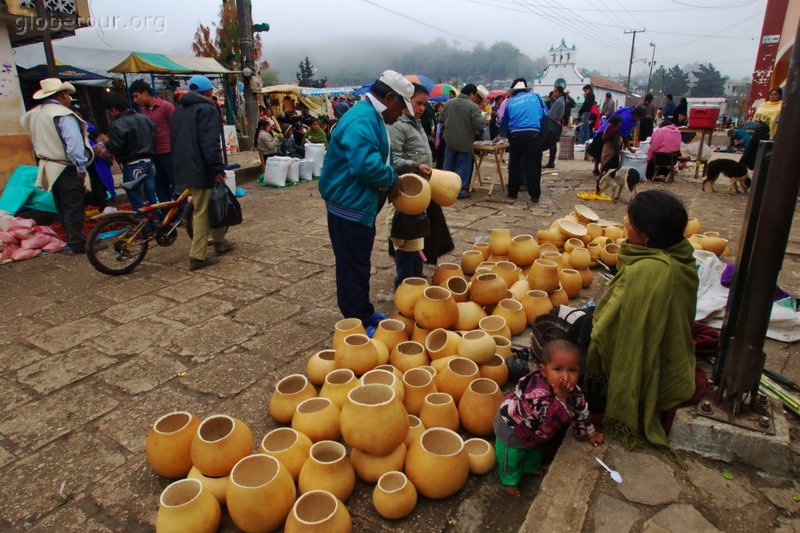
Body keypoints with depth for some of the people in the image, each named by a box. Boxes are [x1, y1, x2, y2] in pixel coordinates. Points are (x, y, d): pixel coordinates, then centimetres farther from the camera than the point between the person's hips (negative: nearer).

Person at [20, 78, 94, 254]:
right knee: (73, 208, -2)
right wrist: (81, 168, -17)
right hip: (66, 169, -8)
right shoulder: (63, 114, -19)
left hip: (48, 168, 9)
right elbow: (74, 144, -25)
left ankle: (72, 240, 26)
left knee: (62, 208, 16)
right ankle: (77, 244, 2)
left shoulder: (34, 113, 9)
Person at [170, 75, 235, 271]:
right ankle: (197, 257, -1)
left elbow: (174, 140, 23)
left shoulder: (179, 110, 17)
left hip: (185, 168, 9)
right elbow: (210, 143, -21)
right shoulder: (206, 109, -11)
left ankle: (219, 241, 31)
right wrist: (218, 169, -20)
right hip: (201, 170, -9)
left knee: (202, 208, 20)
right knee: (202, 211, -3)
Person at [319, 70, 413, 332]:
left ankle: (364, 313, 35)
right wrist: (393, 178, -17)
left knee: (360, 264, 20)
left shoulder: (372, 117, 12)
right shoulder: (362, 121, -22)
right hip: (350, 206, -11)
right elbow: (367, 166, -34)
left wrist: (392, 177, 4)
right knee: (353, 267, 1)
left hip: (360, 205, 11)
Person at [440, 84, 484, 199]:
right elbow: (479, 124, -20)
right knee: (462, 166, 6)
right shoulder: (473, 106, -16)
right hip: (465, 142, -5)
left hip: (449, 140, 5)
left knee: (448, 164, 15)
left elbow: (442, 119, 11)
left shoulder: (449, 103, 1)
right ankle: (461, 190, 9)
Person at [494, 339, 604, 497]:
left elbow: (581, 410, -1)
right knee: (511, 457, 15)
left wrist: (589, 434, 10)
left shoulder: (574, 391, -21)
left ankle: (530, 468, 62)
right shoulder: (537, 394, -48)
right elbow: (550, 421, -52)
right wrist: (561, 398, -57)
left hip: (535, 429, 7)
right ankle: (509, 480, 42)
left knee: (534, 451, 33)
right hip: (512, 425, -7)